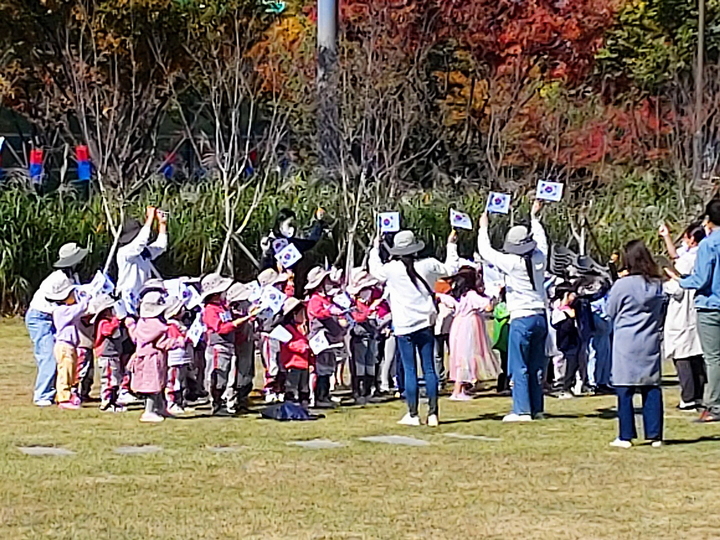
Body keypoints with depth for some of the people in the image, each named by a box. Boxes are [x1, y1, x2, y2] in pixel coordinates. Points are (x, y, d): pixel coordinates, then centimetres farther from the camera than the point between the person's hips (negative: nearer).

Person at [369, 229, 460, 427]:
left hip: (404, 327, -2)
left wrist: (375, 248, 30)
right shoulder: (428, 265, -2)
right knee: (429, 369, 5)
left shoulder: (391, 269, -8)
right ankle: (432, 413, 4)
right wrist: (451, 246, 31)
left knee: (409, 371, 2)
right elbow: (450, 269, 17)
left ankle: (413, 414, 2)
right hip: (425, 324, 2)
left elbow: (374, 270, 15)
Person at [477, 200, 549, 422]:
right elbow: (541, 240, 24)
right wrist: (534, 218, 39)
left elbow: (485, 252, 0)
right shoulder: (539, 259, 2)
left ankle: (522, 410, -7)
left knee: (519, 367, -3)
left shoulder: (511, 263, -12)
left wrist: (483, 228, 15)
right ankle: (537, 408, 14)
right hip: (540, 317, 6)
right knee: (536, 366, 12)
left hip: (521, 320, -6)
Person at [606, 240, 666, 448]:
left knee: (625, 390, 0)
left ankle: (626, 437, -1)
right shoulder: (658, 285, 3)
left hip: (627, 344, -4)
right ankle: (655, 435, 7)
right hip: (651, 343, 4)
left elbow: (611, 312, 1)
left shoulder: (622, 285, -11)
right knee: (652, 388, 7)